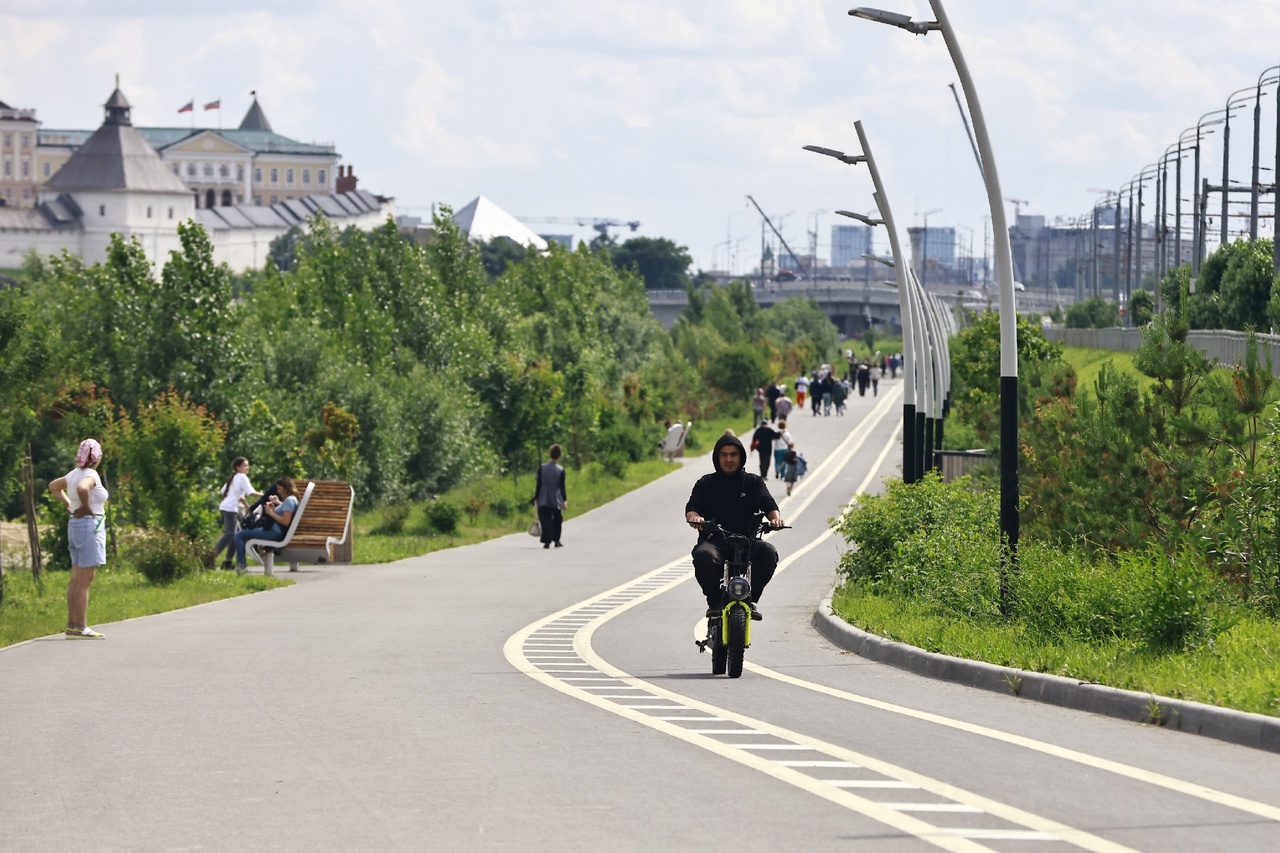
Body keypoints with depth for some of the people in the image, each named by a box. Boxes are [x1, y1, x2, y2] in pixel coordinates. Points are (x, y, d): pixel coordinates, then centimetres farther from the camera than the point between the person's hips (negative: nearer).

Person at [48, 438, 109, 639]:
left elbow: (54, 486, 27)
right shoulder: (91, 475, -14)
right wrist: (87, 507, -20)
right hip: (90, 525, -9)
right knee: (85, 581, -8)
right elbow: (82, 488, -36)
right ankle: (80, 627, -9)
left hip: (74, 524, 9)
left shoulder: (74, 474, 11)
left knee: (76, 579, 11)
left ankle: (72, 625, 13)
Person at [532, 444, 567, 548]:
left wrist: (536, 498, 3)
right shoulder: (561, 470, -9)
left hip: (543, 500, 0)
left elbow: (538, 484, -3)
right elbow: (562, 486, -8)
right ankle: (556, 540, 21)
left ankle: (547, 541, -9)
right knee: (557, 520, 17)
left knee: (545, 520, 1)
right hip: (556, 500, 0)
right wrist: (564, 499, 0)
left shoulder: (542, 467, -5)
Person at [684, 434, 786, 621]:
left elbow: (767, 504, 0)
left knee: (768, 552, -32)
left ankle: (752, 598, -13)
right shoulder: (706, 483, 15)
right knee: (704, 556, -37)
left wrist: (775, 517, -25)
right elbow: (692, 507, 0)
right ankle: (714, 601, -14)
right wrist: (694, 517, -26)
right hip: (713, 540, -1)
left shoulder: (753, 482, 16)